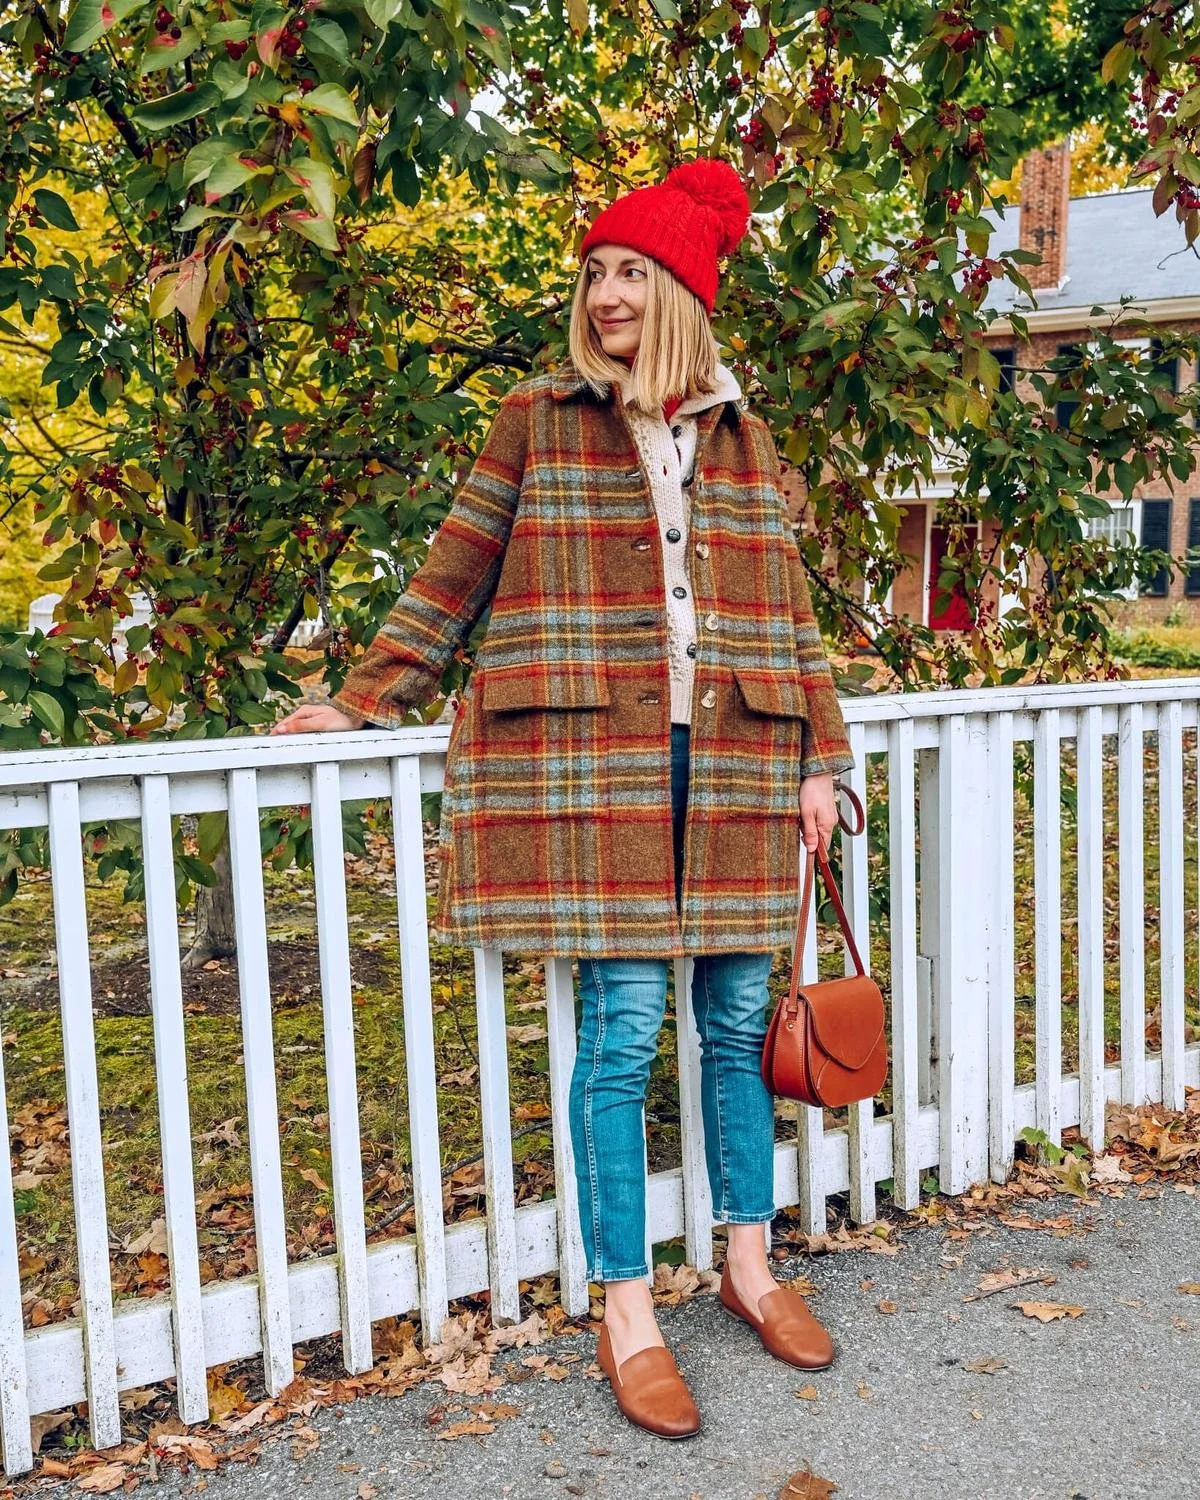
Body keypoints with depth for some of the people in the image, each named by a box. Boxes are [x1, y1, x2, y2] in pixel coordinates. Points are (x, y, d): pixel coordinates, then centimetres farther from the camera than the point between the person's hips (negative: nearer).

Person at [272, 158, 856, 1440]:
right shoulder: (537, 419, 8)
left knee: (738, 1019, 9)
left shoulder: (740, 434, 15)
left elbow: (784, 603, 15)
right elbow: (454, 571, 9)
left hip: (730, 760, 3)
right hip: (593, 764, -3)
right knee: (621, 1030, -3)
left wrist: (816, 758, 11)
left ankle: (748, 1265, 28)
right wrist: (362, 699, 6)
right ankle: (627, 1320, 11)